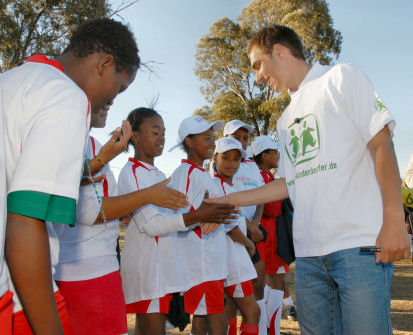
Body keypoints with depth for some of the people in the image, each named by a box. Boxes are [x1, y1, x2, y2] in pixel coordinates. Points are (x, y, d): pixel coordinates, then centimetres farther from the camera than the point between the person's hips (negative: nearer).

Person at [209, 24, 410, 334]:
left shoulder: (340, 78, 5)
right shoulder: (286, 120, 24)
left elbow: (381, 143, -4)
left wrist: (394, 219, -13)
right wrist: (227, 201, 20)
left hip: (360, 245, -6)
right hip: (308, 253, 6)